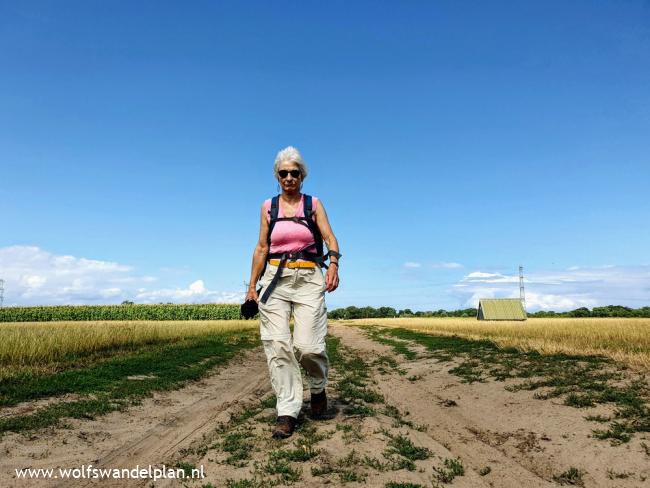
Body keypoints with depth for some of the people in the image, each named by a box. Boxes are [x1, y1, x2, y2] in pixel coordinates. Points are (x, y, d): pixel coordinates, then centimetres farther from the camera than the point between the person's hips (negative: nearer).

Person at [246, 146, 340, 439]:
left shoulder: (314, 204, 8)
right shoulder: (268, 207, 13)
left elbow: (329, 237, -4)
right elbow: (261, 248, 13)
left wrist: (334, 264, -25)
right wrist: (252, 285, 8)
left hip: (308, 278, -2)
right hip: (275, 278, 2)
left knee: (308, 345, -11)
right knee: (277, 346, -6)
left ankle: (318, 388, 22)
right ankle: (287, 412, 3)